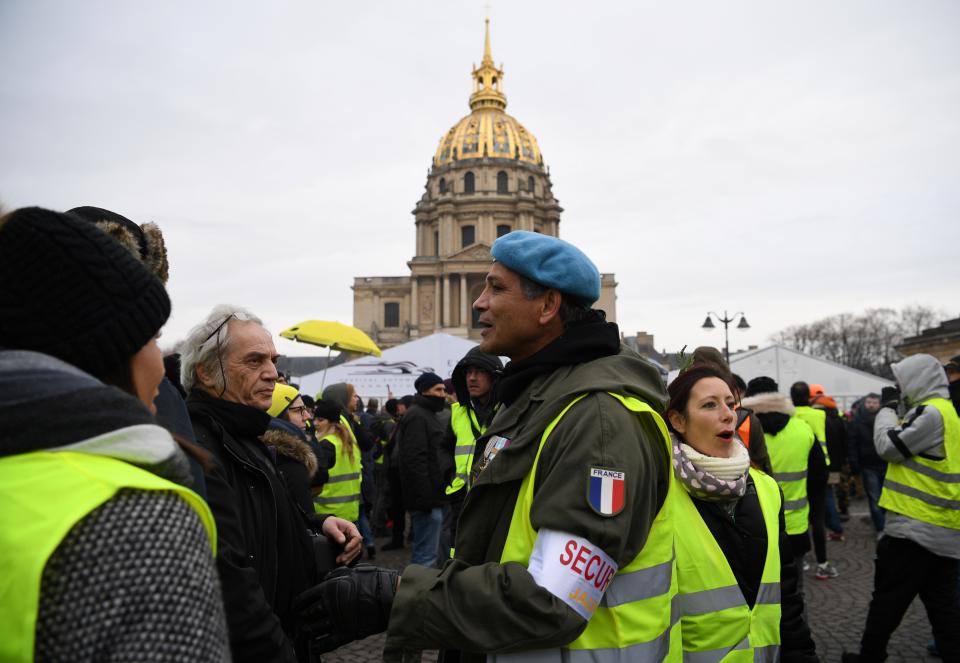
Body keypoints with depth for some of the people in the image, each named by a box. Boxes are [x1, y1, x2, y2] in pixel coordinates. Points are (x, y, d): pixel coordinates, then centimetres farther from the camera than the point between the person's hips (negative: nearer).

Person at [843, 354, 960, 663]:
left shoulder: (931, 413, -16)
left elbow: (888, 446, -13)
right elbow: (908, 445, 18)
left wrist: (887, 408, -1)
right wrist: (899, 410, 10)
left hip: (916, 529, -9)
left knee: (887, 600, 5)